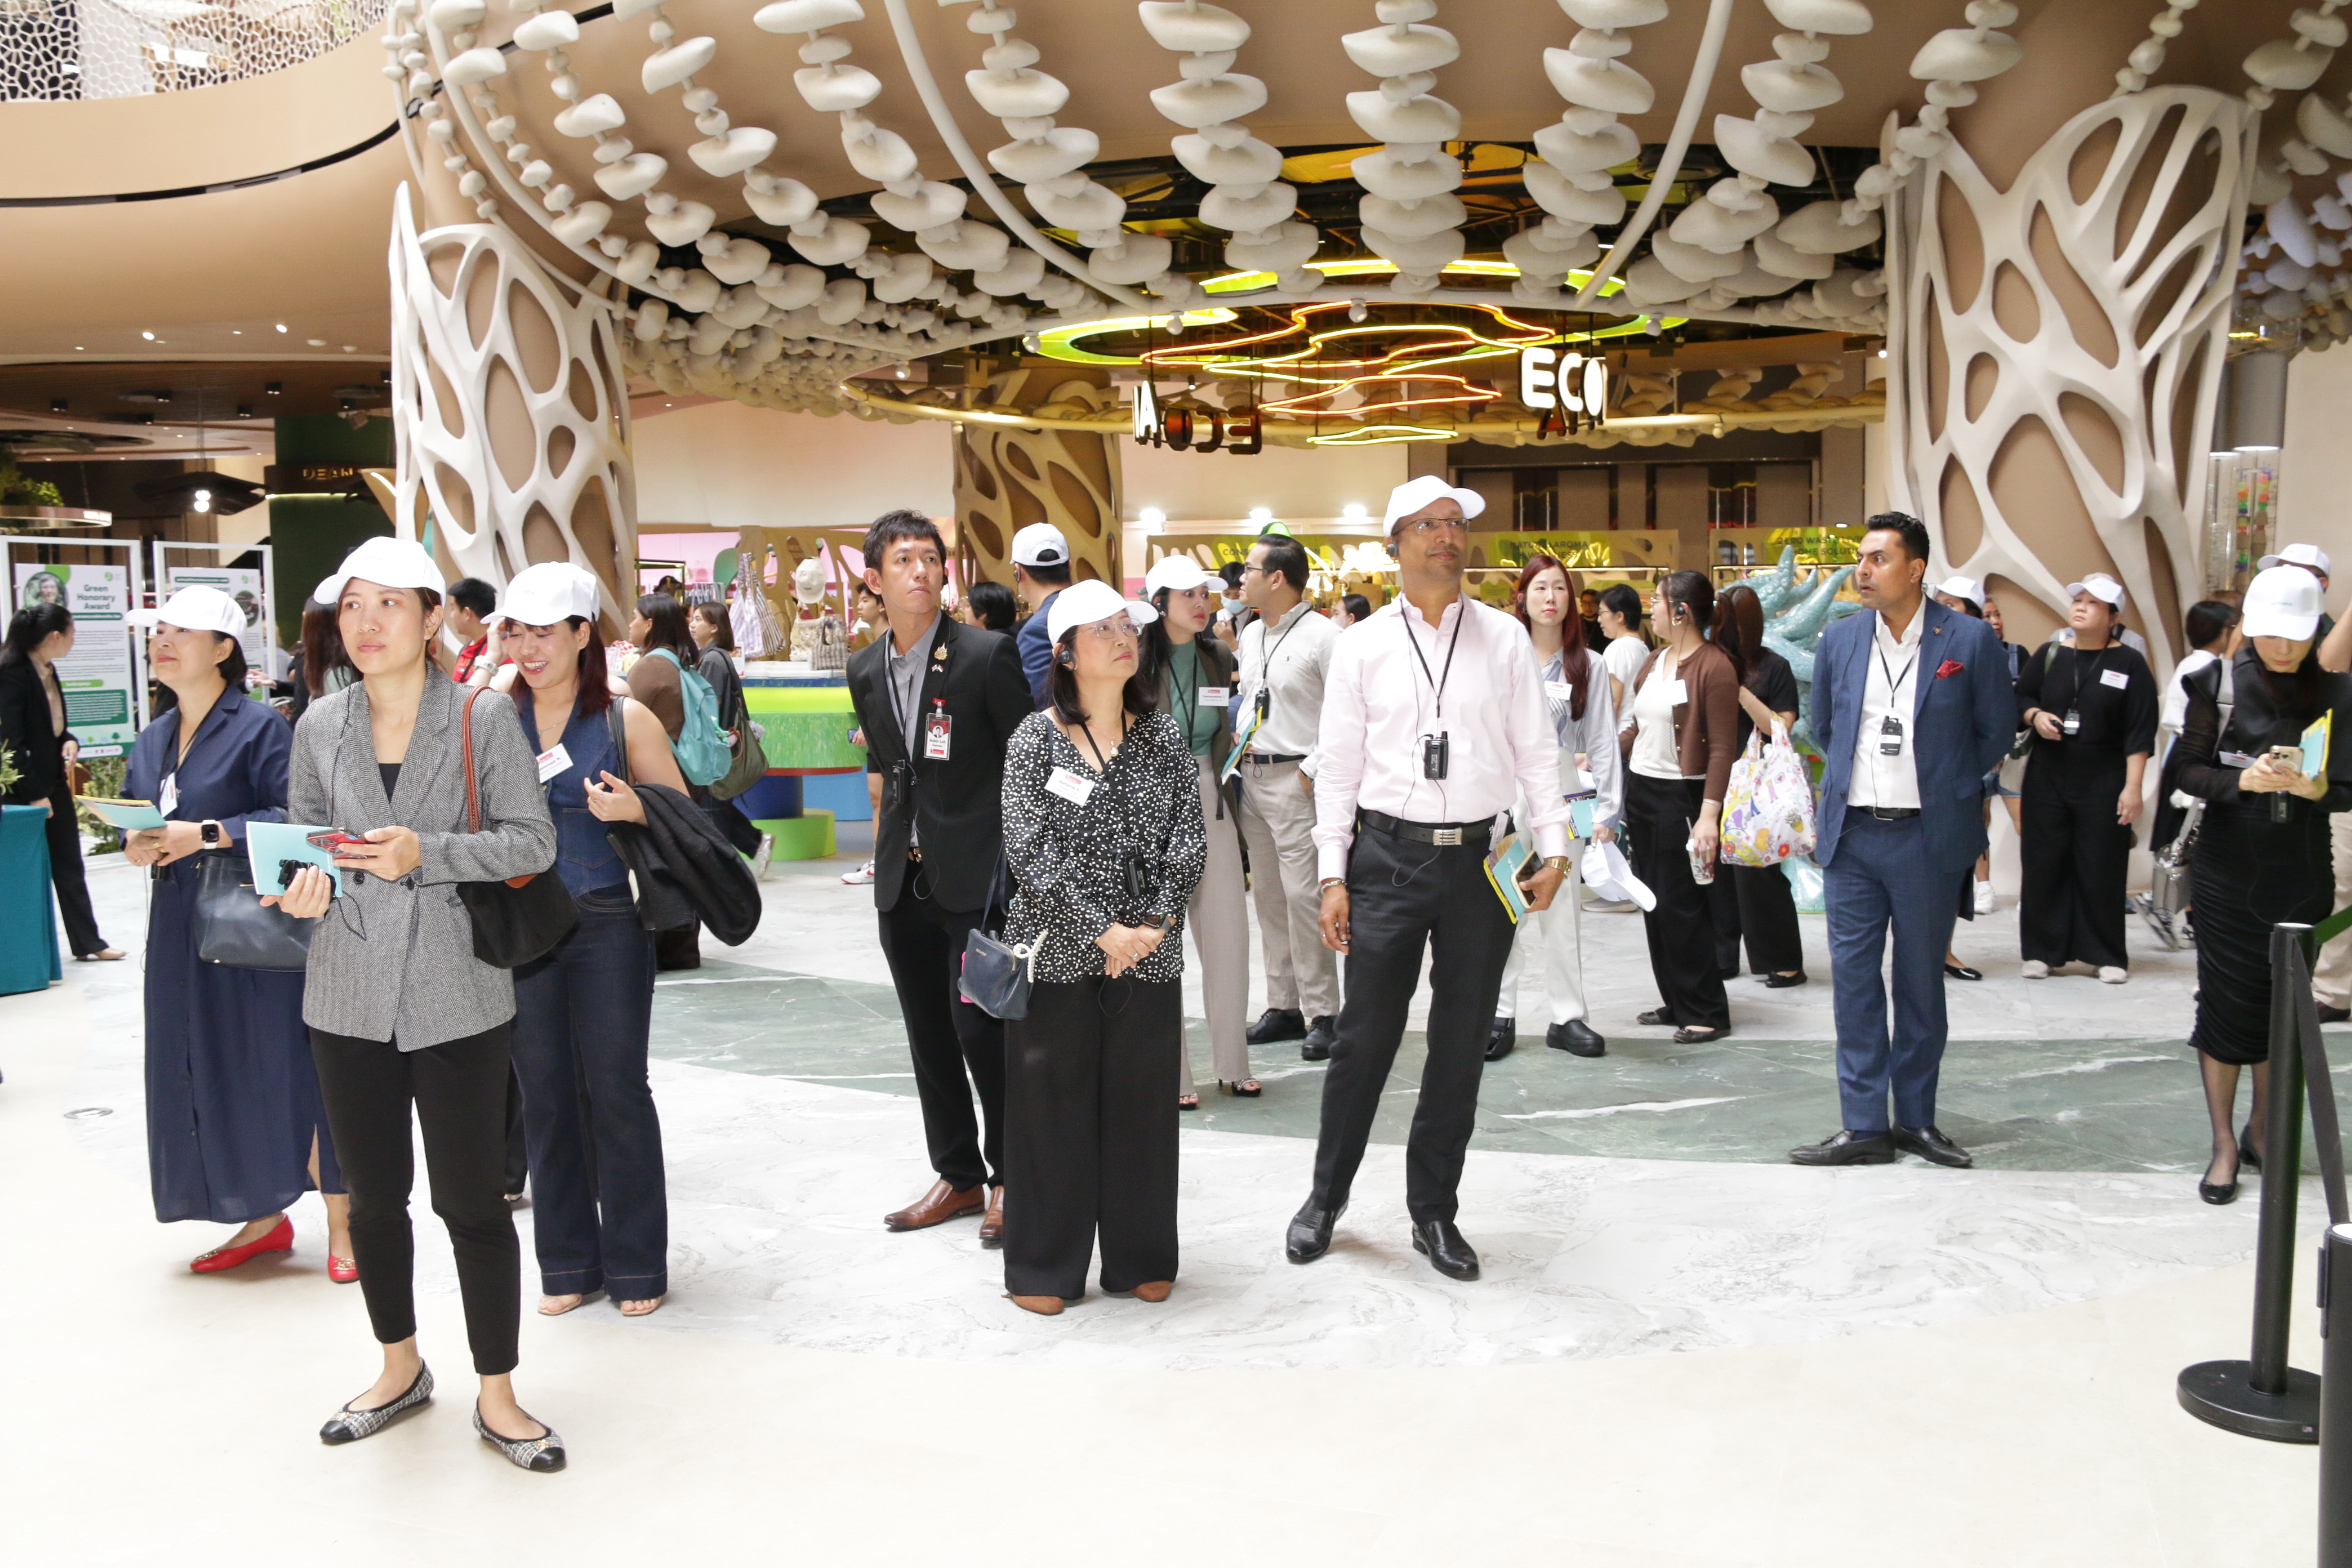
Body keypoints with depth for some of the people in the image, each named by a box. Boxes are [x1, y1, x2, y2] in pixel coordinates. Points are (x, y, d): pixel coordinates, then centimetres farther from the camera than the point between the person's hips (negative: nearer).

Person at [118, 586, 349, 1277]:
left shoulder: (260, 727, -9)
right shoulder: (151, 742, 14)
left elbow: (293, 818, -17)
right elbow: (133, 823, 18)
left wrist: (206, 835, -21)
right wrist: (136, 845, -4)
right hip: (181, 933, 7)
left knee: (287, 1071, -4)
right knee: (207, 1079, 10)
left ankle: (341, 1225, 7)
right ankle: (264, 1218, 24)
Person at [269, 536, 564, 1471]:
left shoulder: (483, 717, -5)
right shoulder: (320, 728, 6)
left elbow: (532, 841, -7)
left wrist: (426, 853, -19)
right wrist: (302, 889, -9)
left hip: (456, 996, -4)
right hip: (349, 997, 4)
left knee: (472, 1199, 1)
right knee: (373, 1195, 15)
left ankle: (497, 1396, 17)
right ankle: (400, 1370, 36)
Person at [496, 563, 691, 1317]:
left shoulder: (626, 719, -2)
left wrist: (634, 809, -17)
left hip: (608, 922, -3)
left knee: (616, 1088, 2)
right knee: (545, 1092, 9)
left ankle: (635, 1262, 15)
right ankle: (567, 1262, 22)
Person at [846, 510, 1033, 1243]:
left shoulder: (987, 654, -8)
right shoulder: (866, 670, 10)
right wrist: (883, 854, 17)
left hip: (976, 877, -6)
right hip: (903, 879, 6)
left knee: (980, 1027, -5)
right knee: (929, 1036, 12)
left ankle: (1008, 1175, 14)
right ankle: (957, 1175, 25)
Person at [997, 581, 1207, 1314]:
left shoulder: (1165, 735, 7)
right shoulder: (1035, 738, -2)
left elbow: (1188, 841, 2)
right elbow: (1030, 851, -10)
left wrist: (1153, 925, -11)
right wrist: (1104, 930, -16)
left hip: (1149, 953, 3)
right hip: (1057, 950, -2)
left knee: (1141, 1102, 9)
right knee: (1051, 1105, 5)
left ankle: (1141, 1259, 24)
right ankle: (1043, 1267, 18)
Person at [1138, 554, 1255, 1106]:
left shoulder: (1219, 659, 6)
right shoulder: (1138, 661, -9)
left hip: (1209, 802, 5)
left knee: (1228, 934, 5)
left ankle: (1233, 1063, 17)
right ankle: (1171, 1072, 12)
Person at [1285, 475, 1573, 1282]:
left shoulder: (1505, 639, 6)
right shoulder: (1362, 646, 3)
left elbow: (1536, 750, 7)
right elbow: (1338, 764, 3)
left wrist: (1554, 847, -2)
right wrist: (1333, 875, -2)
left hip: (1482, 858, 1)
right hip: (1388, 855, -1)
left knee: (1462, 1044, 9)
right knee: (1364, 1037, 3)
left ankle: (1434, 1211, 24)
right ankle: (1327, 1194, 23)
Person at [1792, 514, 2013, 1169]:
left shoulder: (1969, 639, -5)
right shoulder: (1839, 638, 4)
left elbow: (1997, 730, 5)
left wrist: (1947, 788, 7)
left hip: (1929, 838, -2)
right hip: (1852, 833, 3)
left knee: (1921, 981, 9)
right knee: (1853, 979, 3)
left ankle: (1917, 1119, 21)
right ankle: (1864, 1125, 10)